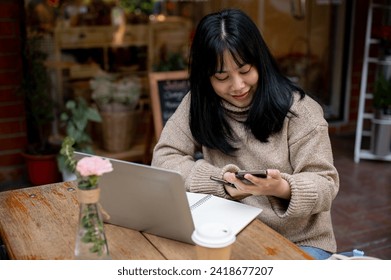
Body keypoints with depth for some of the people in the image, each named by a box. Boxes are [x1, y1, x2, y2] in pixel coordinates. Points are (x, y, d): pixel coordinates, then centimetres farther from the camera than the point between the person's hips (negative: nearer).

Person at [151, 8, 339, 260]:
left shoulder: (298, 109, -11)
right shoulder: (198, 105, -2)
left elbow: (326, 184, -12)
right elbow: (164, 159, -7)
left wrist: (282, 188, -34)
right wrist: (224, 183, -21)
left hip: (300, 244, -1)